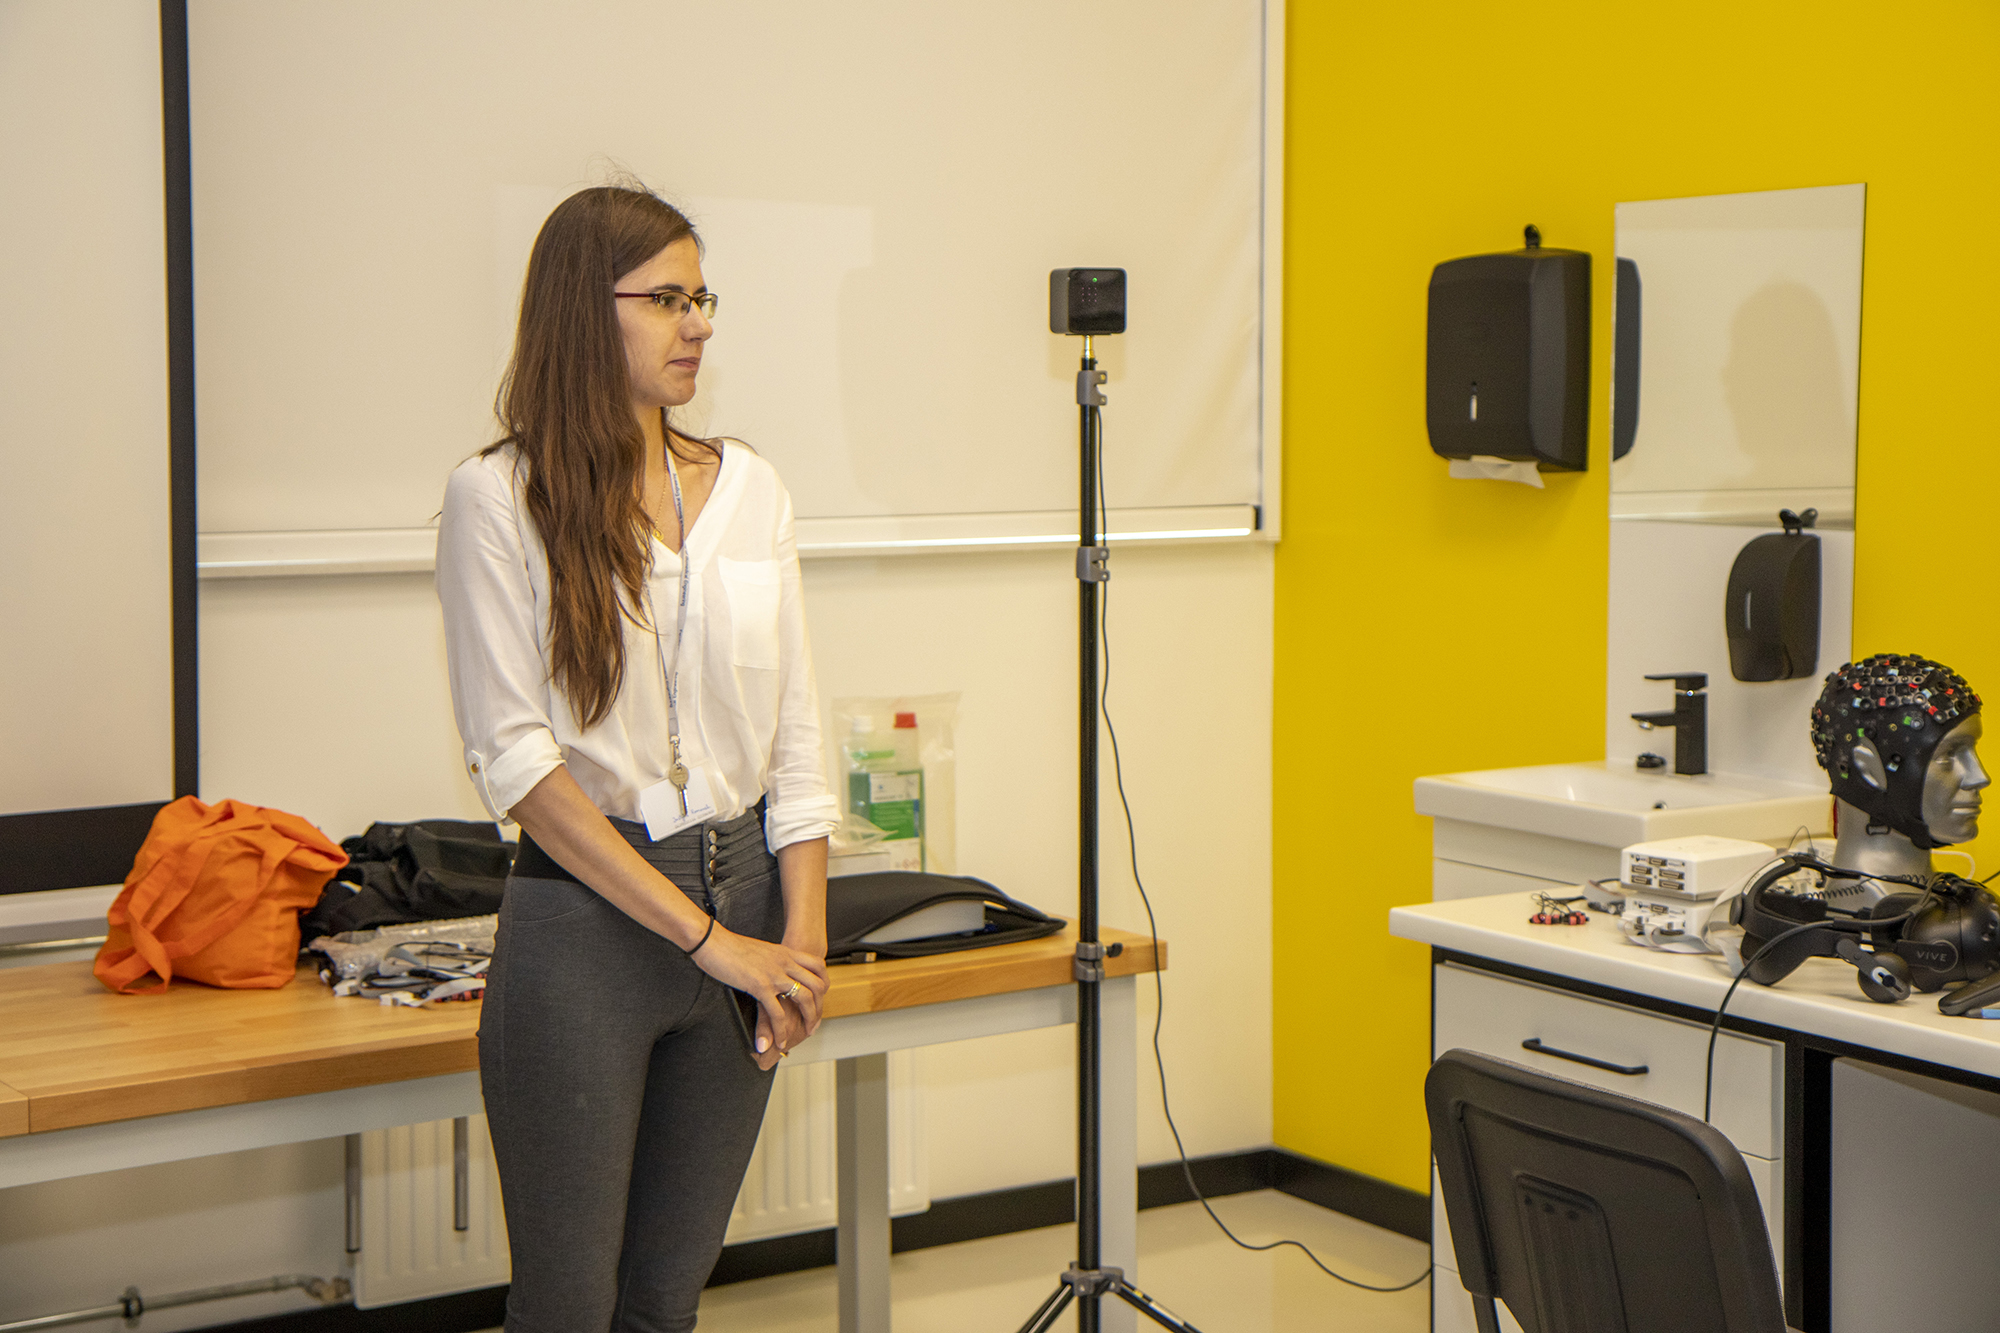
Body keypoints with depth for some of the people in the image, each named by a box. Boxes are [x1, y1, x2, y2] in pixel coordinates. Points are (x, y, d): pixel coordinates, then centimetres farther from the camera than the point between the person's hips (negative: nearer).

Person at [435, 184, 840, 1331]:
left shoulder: (749, 487, 8)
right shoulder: (500, 498, -6)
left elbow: (796, 731, 9)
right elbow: (515, 756, -12)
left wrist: (802, 935, -3)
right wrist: (708, 936, -15)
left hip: (744, 886, 5)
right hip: (583, 912, -4)